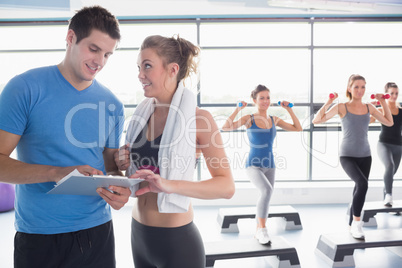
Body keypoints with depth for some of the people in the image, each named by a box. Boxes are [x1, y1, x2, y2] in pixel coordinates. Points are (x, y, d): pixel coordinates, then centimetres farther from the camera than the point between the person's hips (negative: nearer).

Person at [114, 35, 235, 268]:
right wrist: (124, 165, -5)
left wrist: (169, 185, -30)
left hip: (177, 241, -6)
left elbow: (226, 186, -19)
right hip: (138, 233, 6)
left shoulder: (198, 118, -14)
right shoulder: (143, 113, 4)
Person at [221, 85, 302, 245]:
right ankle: (262, 229, -16)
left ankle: (258, 232, 32)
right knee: (267, 190, -30)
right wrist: (238, 109, -18)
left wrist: (289, 109, 5)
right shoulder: (249, 119, -6)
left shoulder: (274, 120, 5)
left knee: (265, 198, 12)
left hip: (269, 166, 5)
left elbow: (297, 128, 9)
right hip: (253, 165, -5)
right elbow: (226, 127, -18)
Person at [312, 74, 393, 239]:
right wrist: (328, 102, -18)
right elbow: (316, 120, -13)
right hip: (347, 156, -5)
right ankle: (356, 223, -11)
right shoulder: (341, 107, -6)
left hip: (365, 156, 5)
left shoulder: (369, 107, 6)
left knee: (359, 189, 10)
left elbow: (389, 122, 13)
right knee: (362, 184, -27)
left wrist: (383, 103, 6)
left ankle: (352, 226, 28)